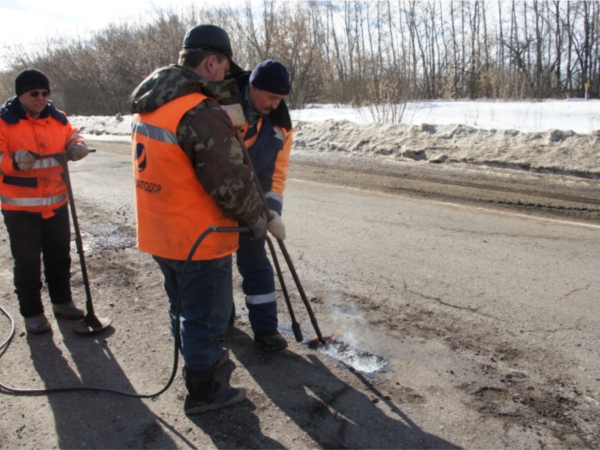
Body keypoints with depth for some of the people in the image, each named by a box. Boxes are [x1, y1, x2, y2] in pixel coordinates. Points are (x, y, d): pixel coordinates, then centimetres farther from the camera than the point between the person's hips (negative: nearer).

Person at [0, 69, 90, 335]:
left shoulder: (56, 118, 4)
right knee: (27, 262, 6)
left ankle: (62, 301, 35)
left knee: (59, 256, 17)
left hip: (56, 203, 5)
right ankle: (32, 313, 20)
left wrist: (78, 147, -13)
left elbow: (71, 137, 11)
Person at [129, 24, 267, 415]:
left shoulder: (149, 104, 3)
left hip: (159, 233, 9)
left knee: (185, 306, 25)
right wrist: (256, 218, -7)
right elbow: (231, 180, -22)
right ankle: (203, 391, 24)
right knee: (206, 313, 9)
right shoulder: (202, 113, -25)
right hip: (199, 239, -8)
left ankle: (202, 357, 46)